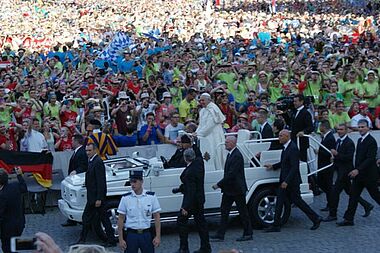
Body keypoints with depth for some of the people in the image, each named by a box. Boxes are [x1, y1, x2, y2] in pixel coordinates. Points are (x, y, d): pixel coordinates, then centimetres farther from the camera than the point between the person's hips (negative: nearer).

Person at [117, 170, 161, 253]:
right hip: (131, 234, 0)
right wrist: (121, 239, -3)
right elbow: (121, 219, 1)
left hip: (146, 234, 0)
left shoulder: (151, 196, -2)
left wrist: (158, 236, -4)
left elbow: (156, 217, 1)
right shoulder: (126, 198, -3)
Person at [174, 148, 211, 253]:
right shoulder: (199, 162, -4)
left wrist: (186, 207, -25)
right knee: (200, 222, 13)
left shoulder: (189, 171, -25)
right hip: (199, 199, 9)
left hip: (192, 200, -9)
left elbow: (191, 190, -26)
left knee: (181, 221, 4)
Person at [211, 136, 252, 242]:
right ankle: (220, 235, 10)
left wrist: (219, 184, -21)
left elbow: (231, 174, -25)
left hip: (237, 189, -10)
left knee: (243, 212, 3)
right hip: (229, 189, 10)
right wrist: (222, 185, 11)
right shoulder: (230, 154, 12)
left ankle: (248, 234, 13)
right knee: (224, 211, 7)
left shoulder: (237, 156, -20)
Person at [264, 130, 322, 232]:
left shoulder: (293, 148, -19)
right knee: (279, 201, 9)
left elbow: (294, 167, -23)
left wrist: (286, 181, -26)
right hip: (285, 181, 10)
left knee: (297, 201, -1)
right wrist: (273, 166, 11)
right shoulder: (286, 147, 11)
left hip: (292, 181, -10)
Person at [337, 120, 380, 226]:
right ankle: (348, 219, 4)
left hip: (369, 175, -8)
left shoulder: (371, 141, -15)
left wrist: (358, 170, -27)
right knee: (353, 196, 3)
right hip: (359, 174, 8)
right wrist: (355, 170, 12)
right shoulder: (360, 140, 13)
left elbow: (370, 159, -22)